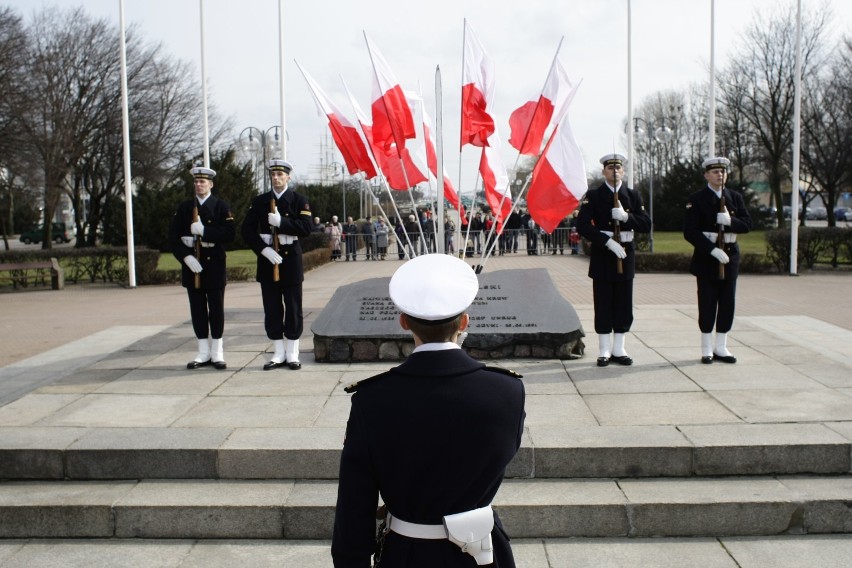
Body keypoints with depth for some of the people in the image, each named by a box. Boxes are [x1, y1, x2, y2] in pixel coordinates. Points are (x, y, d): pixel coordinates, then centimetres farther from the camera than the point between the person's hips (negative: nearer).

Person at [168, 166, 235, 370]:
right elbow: (173, 236, 2)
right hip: (192, 264, 3)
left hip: (214, 264, -3)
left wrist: (204, 230, -21)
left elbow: (229, 233, -12)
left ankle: (217, 353, 11)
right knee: (197, 309, 6)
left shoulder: (221, 206, 1)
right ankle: (203, 353, 15)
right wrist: (186, 256, -12)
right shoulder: (184, 207, 9)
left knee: (216, 309, 2)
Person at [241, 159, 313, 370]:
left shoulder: (299, 200, 1)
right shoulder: (260, 201, 8)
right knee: (272, 309, 5)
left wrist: (281, 222, -21)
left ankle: (292, 354, 11)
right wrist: (264, 249, -13)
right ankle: (278, 354, 14)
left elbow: (306, 227, -11)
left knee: (293, 308, 3)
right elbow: (247, 230, 1)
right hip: (267, 259, 2)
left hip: (291, 259, -2)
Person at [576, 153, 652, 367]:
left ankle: (618, 349, 15)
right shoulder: (593, 196, -1)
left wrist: (626, 217, -17)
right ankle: (604, 351, 9)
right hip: (602, 255, -3)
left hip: (626, 254, 3)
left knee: (624, 304, 6)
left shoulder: (633, 195, 8)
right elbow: (583, 226, -12)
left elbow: (646, 225, 1)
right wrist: (608, 242, -19)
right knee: (603, 304, 1)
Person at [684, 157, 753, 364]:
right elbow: (690, 232, -13)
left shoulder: (735, 197, 10)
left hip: (730, 256, 4)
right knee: (707, 304, 1)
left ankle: (721, 347, 16)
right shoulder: (696, 199, -5)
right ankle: (707, 349, 10)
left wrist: (730, 221, -19)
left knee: (727, 303, 6)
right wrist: (712, 249, -20)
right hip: (706, 257, -4)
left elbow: (747, 224, 2)